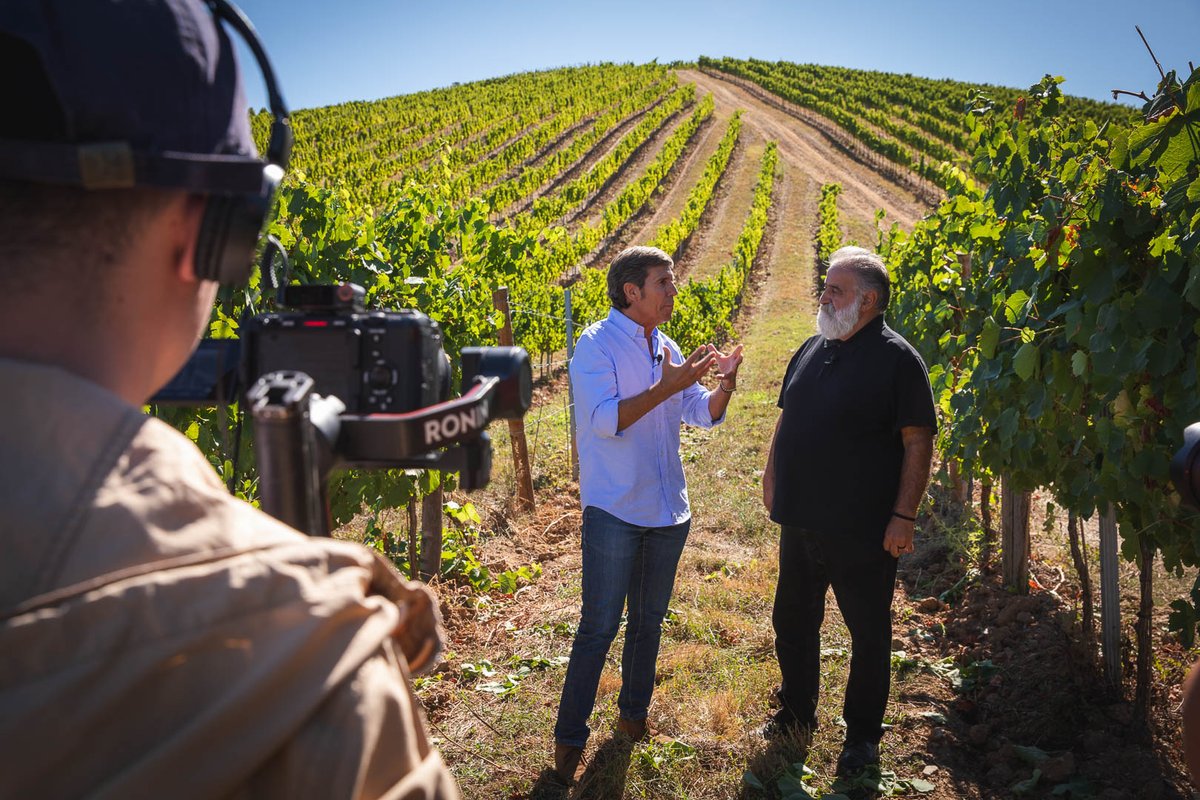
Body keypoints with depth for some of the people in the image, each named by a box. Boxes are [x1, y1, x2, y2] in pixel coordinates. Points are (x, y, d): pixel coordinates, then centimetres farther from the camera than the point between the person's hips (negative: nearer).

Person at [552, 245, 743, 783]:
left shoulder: (666, 348, 8)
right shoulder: (596, 345, -12)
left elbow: (702, 415, 8)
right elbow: (605, 420, -24)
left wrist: (725, 385, -11)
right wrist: (666, 386, -27)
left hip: (667, 511, 7)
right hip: (614, 511, -7)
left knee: (649, 620, 18)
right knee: (599, 627, -3)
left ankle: (634, 716, 36)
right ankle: (569, 738, 12)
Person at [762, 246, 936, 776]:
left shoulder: (897, 359, -13)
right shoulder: (813, 350, 7)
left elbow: (918, 442, -15)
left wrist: (904, 516, -18)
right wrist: (772, 479, 14)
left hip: (862, 532, -7)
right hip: (800, 521, 7)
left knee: (868, 634, 10)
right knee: (792, 622, 18)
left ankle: (862, 734, 29)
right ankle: (796, 714, 38)